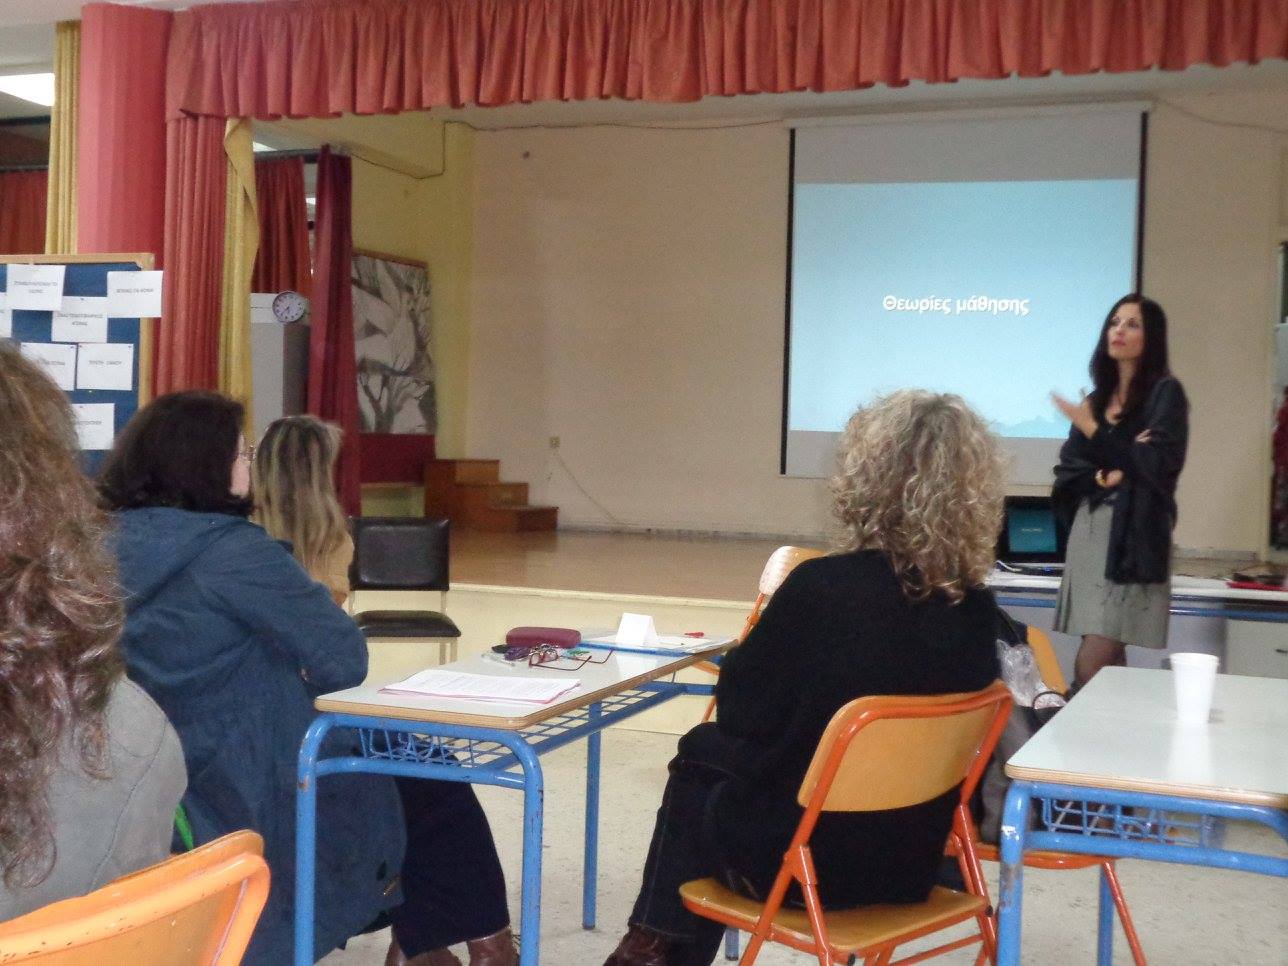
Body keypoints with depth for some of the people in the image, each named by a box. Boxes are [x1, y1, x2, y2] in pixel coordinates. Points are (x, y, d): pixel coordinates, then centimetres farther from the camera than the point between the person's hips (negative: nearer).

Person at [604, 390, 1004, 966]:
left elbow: (738, 709, -11)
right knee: (714, 751, 26)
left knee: (703, 752, 24)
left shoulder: (821, 588, -24)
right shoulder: (976, 611, -8)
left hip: (800, 860, -5)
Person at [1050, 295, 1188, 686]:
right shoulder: (1096, 398, 16)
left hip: (1133, 534, -6)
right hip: (1089, 530, 6)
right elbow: (1066, 469, 11)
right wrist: (1102, 478, -10)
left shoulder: (1165, 392, -1)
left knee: (1092, 664, -14)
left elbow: (1157, 466, -12)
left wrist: (1093, 431, -11)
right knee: (1105, 660, 5)